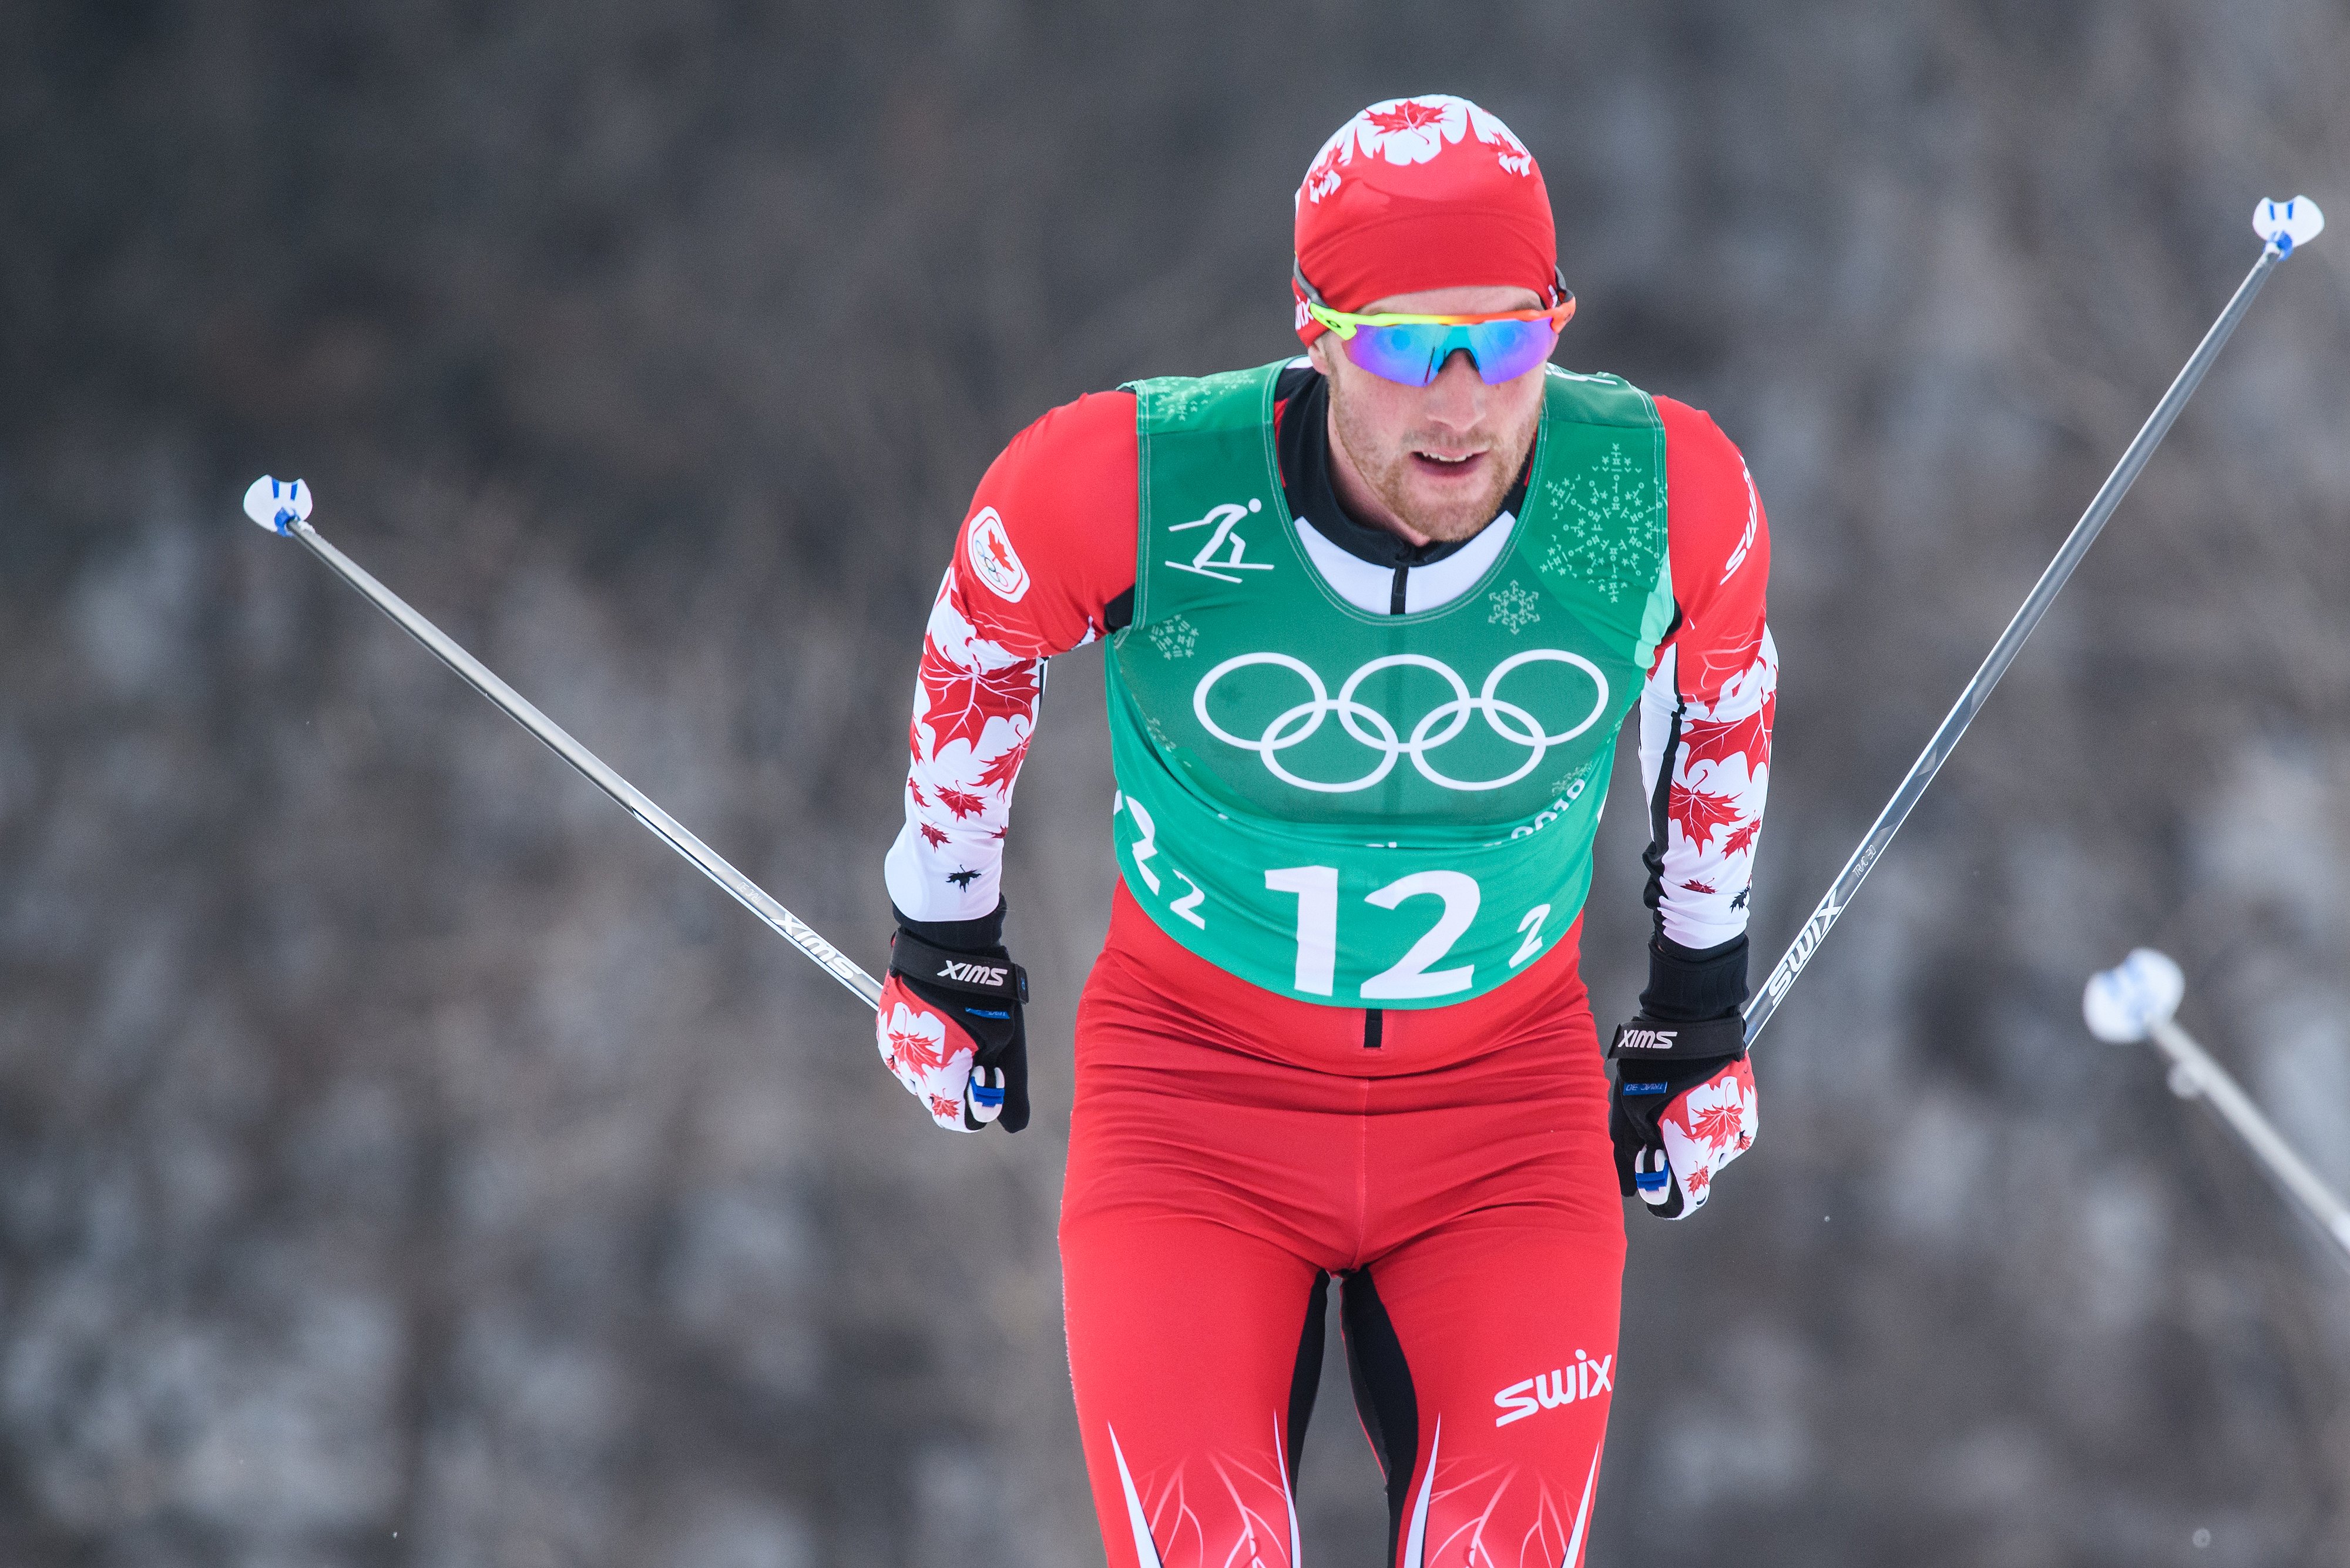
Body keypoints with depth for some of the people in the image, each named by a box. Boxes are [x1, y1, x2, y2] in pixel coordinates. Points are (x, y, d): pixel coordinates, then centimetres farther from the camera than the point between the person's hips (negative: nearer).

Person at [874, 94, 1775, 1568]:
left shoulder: (1669, 495, -18)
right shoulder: (1131, 489, -24)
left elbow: (1722, 675, 7)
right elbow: (980, 644, 0)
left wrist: (1704, 996, 17)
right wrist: (945, 940, 13)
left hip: (1508, 1102, 1)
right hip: (1198, 1084, -1)